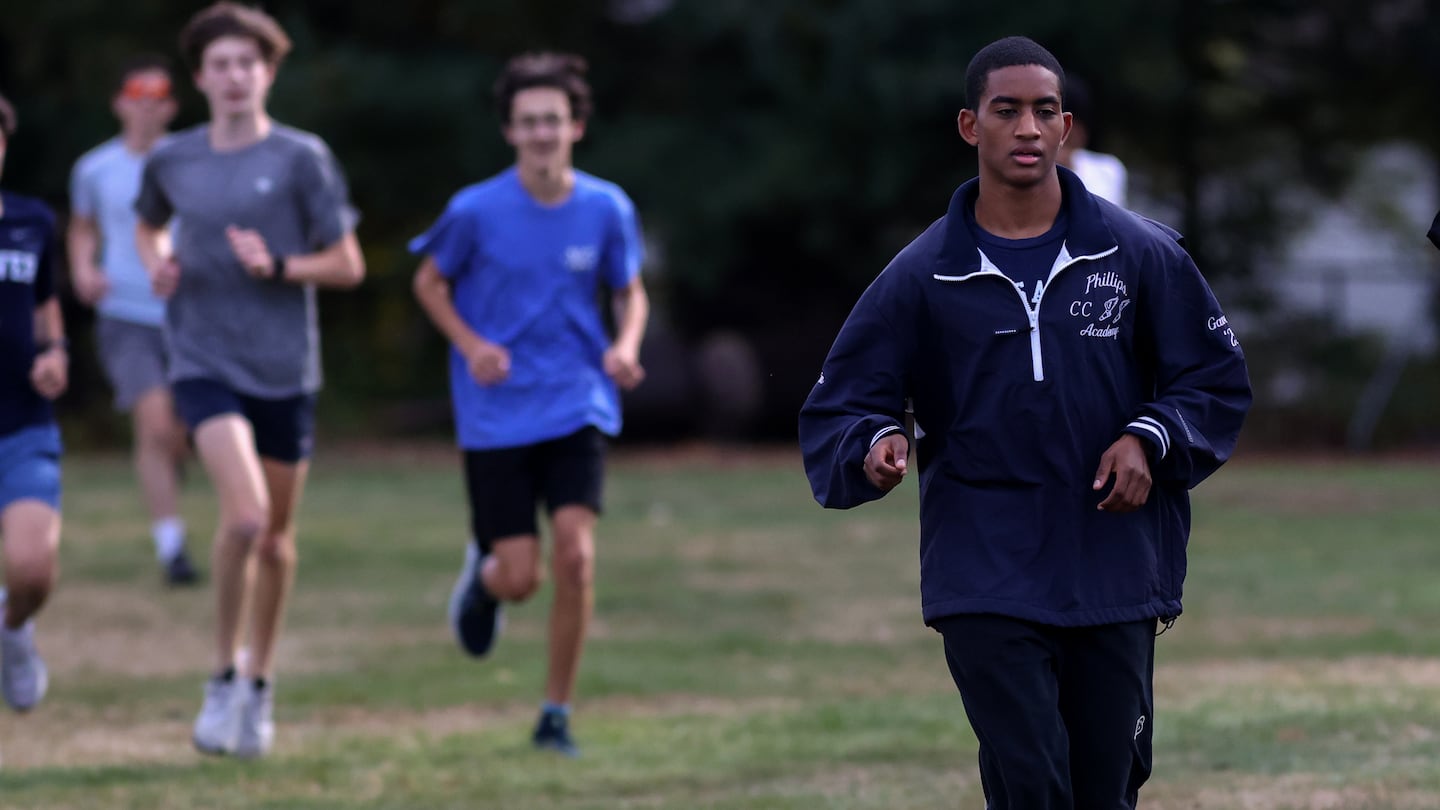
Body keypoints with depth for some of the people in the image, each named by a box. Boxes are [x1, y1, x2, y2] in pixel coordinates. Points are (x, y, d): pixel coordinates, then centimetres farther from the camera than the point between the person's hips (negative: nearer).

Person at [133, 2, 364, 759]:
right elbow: (148, 225, 25)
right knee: (245, 513, -21)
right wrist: (157, 262, 3)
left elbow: (348, 265, -1)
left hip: (284, 368, 1)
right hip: (204, 363, -1)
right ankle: (222, 675, -3)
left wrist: (278, 267, -17)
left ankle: (259, 684, 30)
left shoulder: (301, 159, -3)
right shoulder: (171, 161, 4)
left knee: (276, 534, 10)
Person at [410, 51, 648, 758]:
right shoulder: (476, 211, -8)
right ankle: (482, 573, 36)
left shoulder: (606, 209, -3)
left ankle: (556, 715, 0)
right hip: (497, 414, -1)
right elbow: (429, 282, 7)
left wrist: (624, 347, -9)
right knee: (521, 578, -4)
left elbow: (630, 293, 12)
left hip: (577, 404, 1)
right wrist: (471, 344, -10)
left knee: (576, 553, -15)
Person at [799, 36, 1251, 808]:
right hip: (986, 585, -2)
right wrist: (875, 445, -18)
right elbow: (836, 406, 4)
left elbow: (1216, 378, 10)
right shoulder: (922, 274, 2)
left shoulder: (1142, 253, 4)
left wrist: (1151, 440, -8)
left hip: (1116, 570, 2)